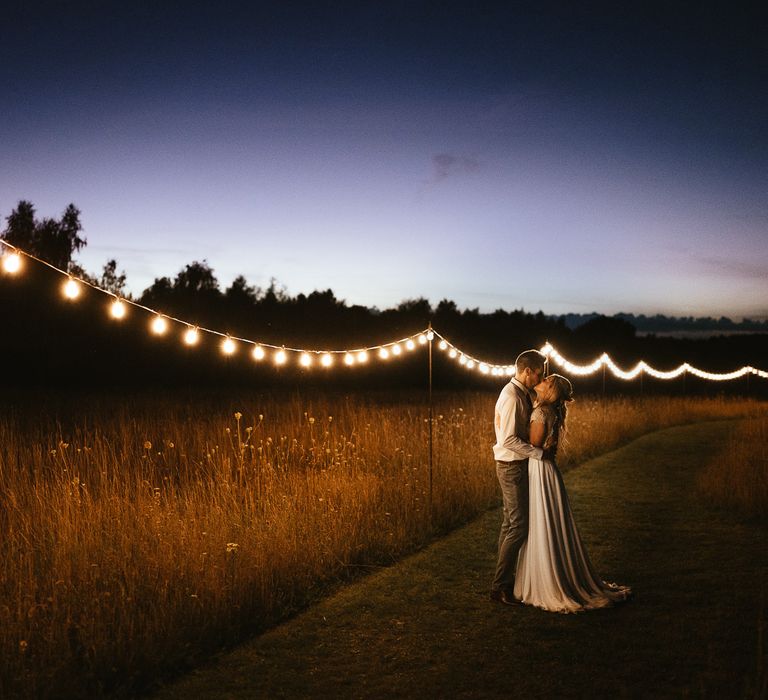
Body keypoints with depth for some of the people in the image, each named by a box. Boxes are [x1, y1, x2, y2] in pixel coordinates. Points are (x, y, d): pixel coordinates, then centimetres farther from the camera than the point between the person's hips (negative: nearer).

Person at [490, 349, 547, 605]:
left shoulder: (524, 394, 11)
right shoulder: (511, 397, -20)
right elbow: (509, 440, -25)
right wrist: (539, 452, -20)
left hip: (517, 465, 10)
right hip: (512, 466, -10)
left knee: (510, 523, 16)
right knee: (519, 526, -7)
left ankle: (504, 579, 26)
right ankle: (500, 587, 0)